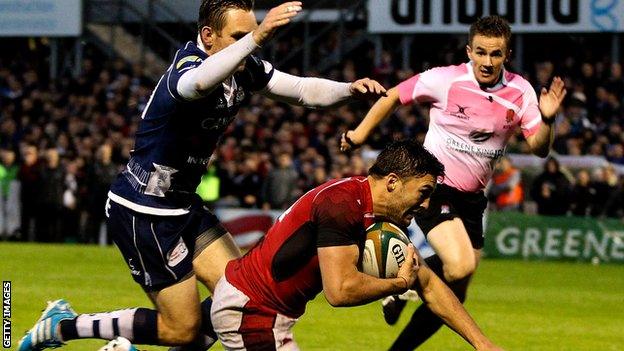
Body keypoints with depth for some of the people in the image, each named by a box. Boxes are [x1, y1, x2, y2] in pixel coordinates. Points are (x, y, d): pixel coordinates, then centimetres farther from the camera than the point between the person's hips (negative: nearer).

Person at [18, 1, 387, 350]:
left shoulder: (245, 69, 0)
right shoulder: (188, 65, -26)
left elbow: (303, 89, 7)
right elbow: (199, 82, -52)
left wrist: (351, 89, -13)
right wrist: (256, 38, -65)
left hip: (183, 205, 9)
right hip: (143, 211, -9)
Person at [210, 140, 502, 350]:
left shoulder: (385, 221, 7)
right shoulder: (342, 203, -23)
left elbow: (429, 286, 13)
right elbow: (341, 290, -31)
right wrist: (400, 283, -14)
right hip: (246, 310, -10)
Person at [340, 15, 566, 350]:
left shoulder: (521, 93, -3)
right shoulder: (445, 80, -13)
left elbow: (539, 148, -6)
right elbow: (394, 96, 2)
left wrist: (547, 119, -25)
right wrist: (361, 131, -2)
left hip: (472, 197, 5)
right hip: (433, 186, -5)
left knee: (453, 296, 6)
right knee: (460, 266, -29)